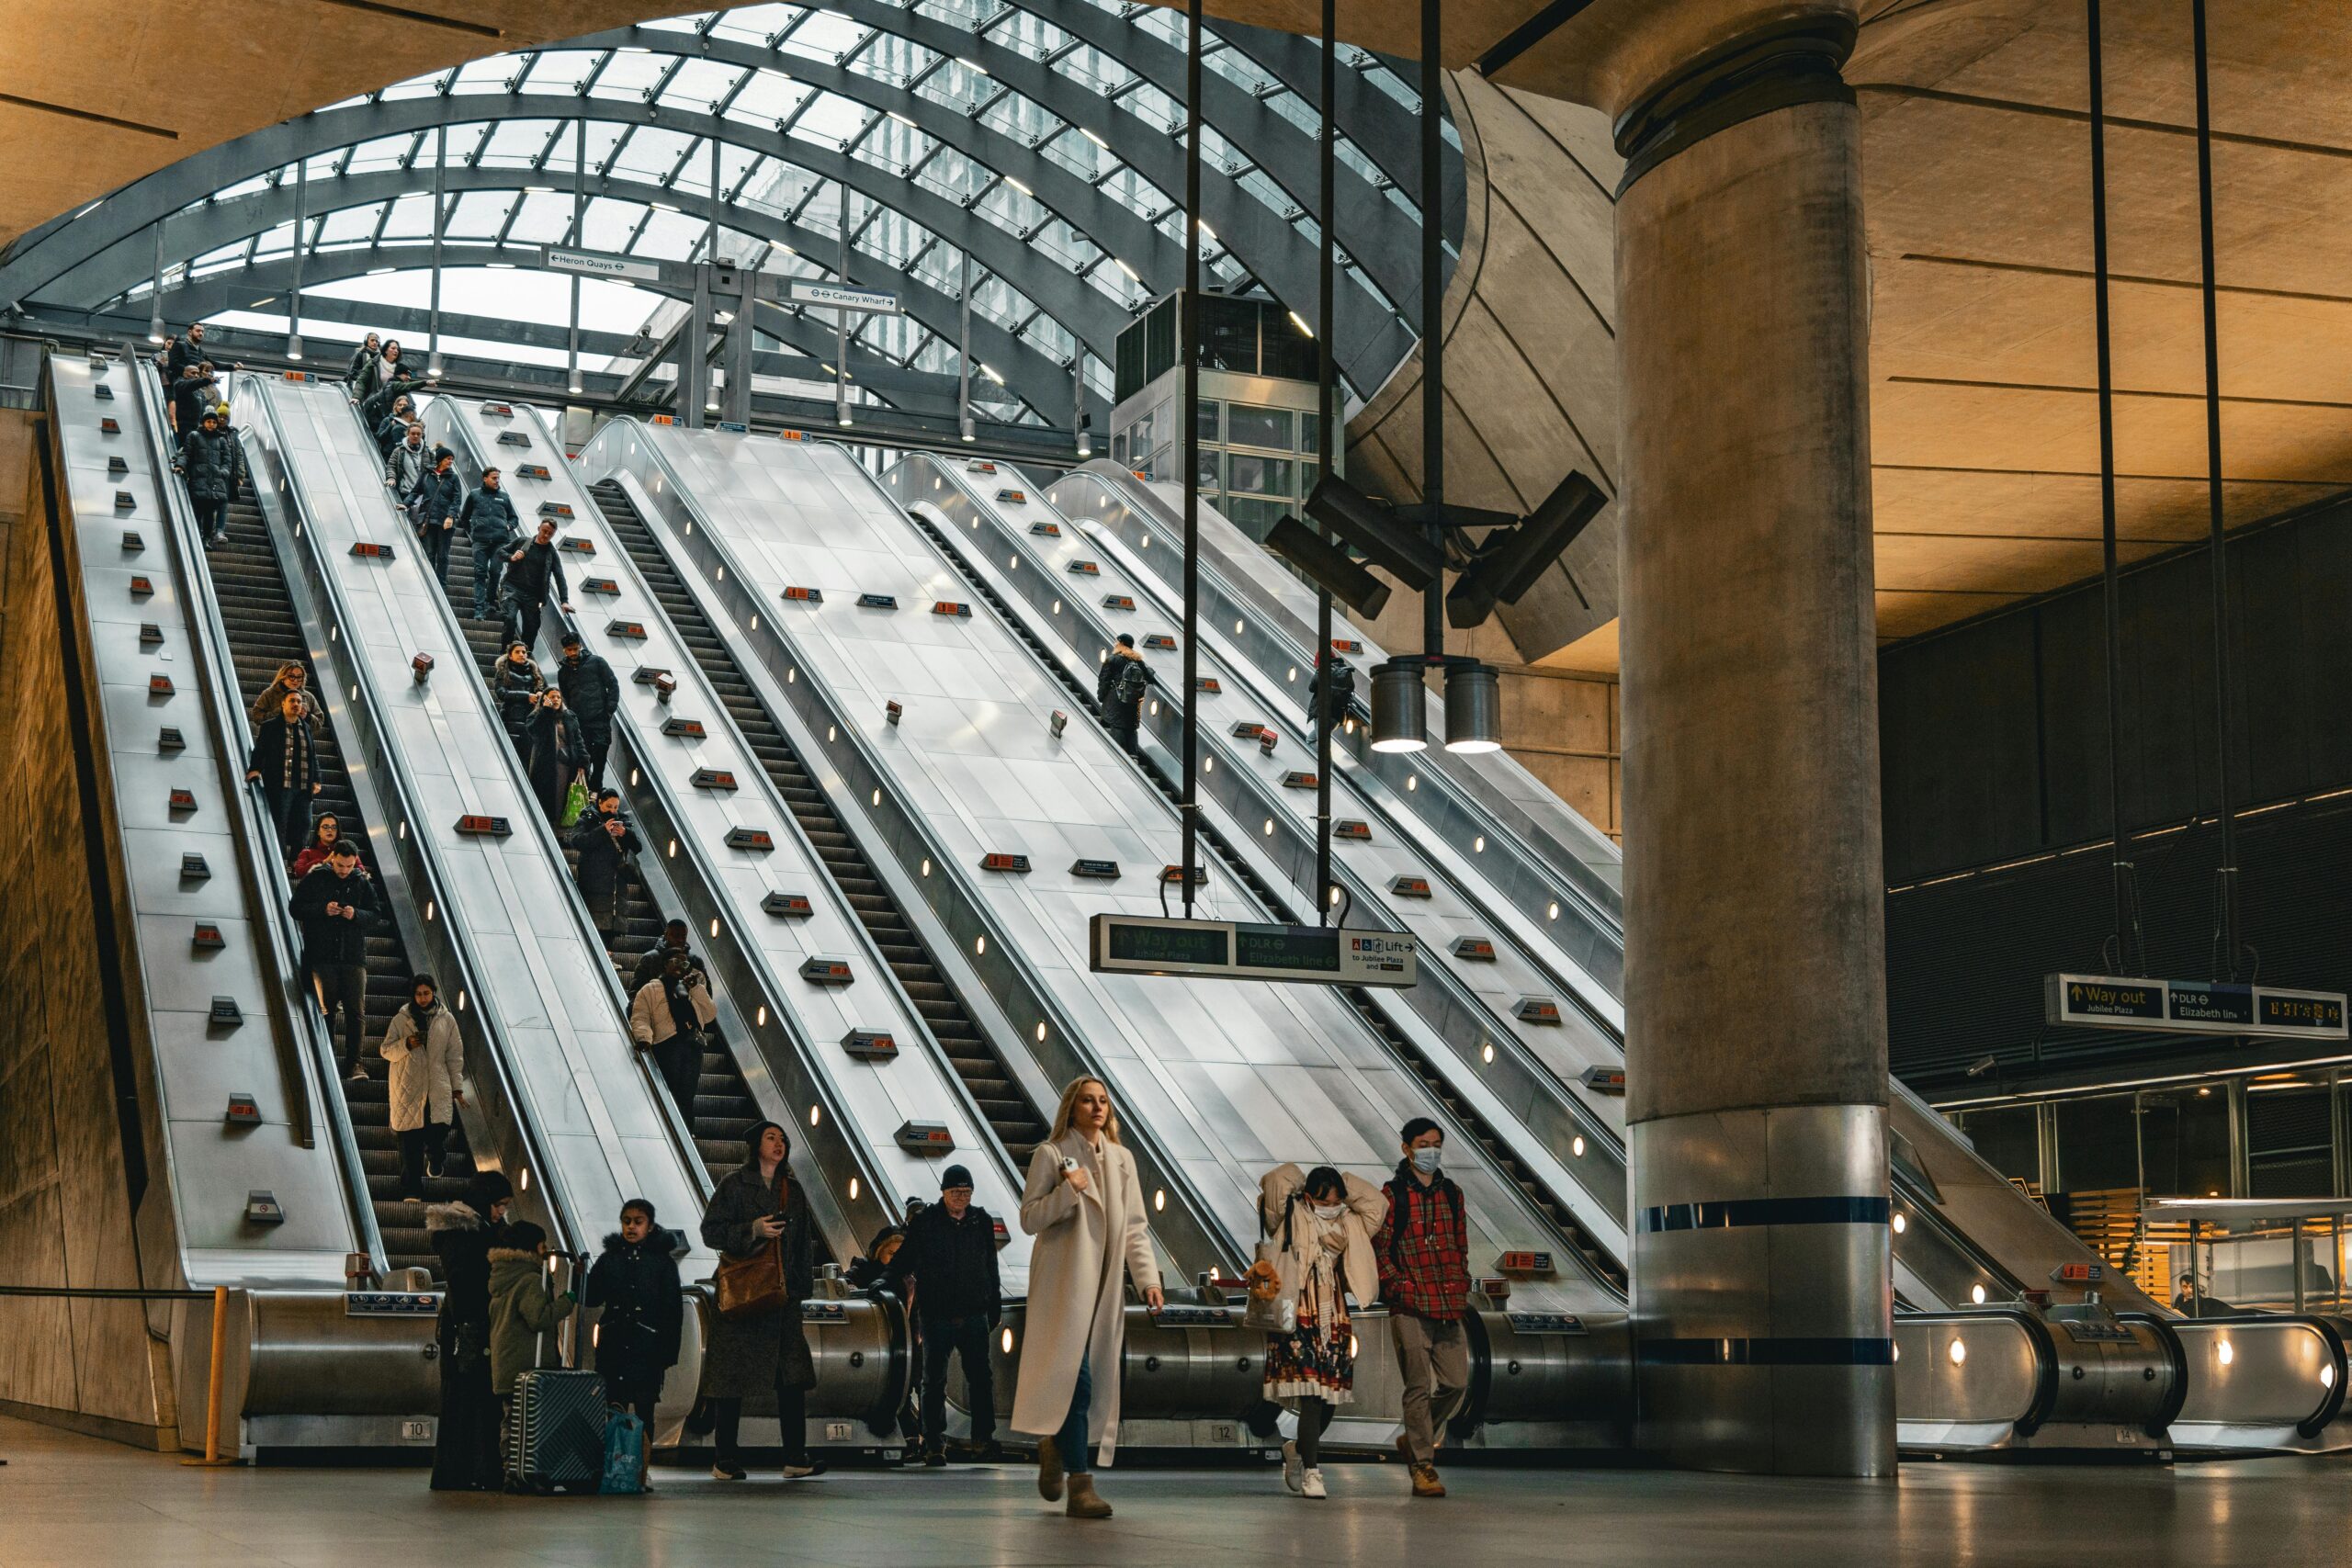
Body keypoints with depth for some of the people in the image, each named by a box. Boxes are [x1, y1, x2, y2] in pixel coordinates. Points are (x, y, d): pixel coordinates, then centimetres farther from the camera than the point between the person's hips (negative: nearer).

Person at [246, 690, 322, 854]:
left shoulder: (306, 728, 18)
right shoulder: (269, 727, 6)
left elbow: (313, 756, 19)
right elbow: (259, 750, 2)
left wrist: (316, 780, 10)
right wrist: (254, 769, -15)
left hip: (303, 788, 4)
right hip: (280, 786, -4)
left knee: (303, 826, 2)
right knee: (279, 828, -4)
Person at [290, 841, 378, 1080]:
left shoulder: (363, 884, 10)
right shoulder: (314, 880, 4)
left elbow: (373, 915, 10)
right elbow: (297, 908, 1)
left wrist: (356, 915, -11)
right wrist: (322, 910, -15)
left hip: (354, 957, 1)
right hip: (322, 957, -1)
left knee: (357, 1011, -6)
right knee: (326, 1010, 4)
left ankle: (353, 1063, -4)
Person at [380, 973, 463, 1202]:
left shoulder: (447, 1020, 6)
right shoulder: (401, 1020, 3)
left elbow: (454, 1055, 9)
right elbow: (385, 1050, 5)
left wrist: (457, 1087, 6)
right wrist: (406, 1044, -15)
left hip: (438, 1089, 0)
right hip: (408, 1089, 0)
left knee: (438, 1134, -10)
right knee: (410, 1144, -1)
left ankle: (435, 1161, 26)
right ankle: (411, 1191, 6)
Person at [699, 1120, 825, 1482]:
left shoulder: (792, 1190, 16)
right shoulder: (734, 1184, 0)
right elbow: (711, 1231, -6)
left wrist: (802, 1285, 12)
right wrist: (753, 1230, -17)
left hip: (782, 1294, 5)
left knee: (793, 1376, -2)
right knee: (732, 1376, -3)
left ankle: (795, 1459, -1)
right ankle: (726, 1462, 3)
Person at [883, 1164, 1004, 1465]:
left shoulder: (982, 1222, 10)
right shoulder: (924, 1222, 0)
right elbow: (902, 1260, 5)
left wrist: (995, 1307, 18)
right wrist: (886, 1286, -6)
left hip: (975, 1315, 2)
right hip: (936, 1315, -2)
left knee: (980, 1378, -1)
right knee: (934, 1381, 1)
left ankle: (982, 1440, 3)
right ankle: (934, 1444, 6)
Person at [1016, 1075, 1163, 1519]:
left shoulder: (1122, 1159, 13)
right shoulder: (1051, 1155, -1)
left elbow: (1135, 1227, 11)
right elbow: (1029, 1219, -4)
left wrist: (1147, 1278, 0)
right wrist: (1069, 1190, -17)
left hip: (1104, 1285, 5)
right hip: (1064, 1282, -5)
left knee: (1104, 1378, 6)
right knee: (1076, 1379, -13)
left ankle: (1054, 1443, 33)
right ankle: (1081, 1488, -12)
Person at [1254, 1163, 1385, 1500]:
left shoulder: (1349, 1225, 13)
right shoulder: (1290, 1218, 0)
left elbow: (1377, 1204, 8)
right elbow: (1277, 1180, -14)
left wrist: (1343, 1186, 9)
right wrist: (1303, 1186, 5)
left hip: (1334, 1319, 5)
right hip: (1298, 1319, -5)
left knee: (1330, 1398, 7)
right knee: (1311, 1396, -13)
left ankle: (1298, 1449, 32)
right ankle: (1311, 1472, -7)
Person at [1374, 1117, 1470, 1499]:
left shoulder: (1452, 1194, 16)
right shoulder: (1392, 1195, 0)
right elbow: (1379, 1249, -2)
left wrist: (1461, 1286, 10)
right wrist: (1398, 1287, -10)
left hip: (1448, 1305, 5)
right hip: (1410, 1306, -5)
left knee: (1456, 1381, 4)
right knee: (1419, 1386, -5)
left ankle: (1413, 1438, 25)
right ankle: (1423, 1466, 0)